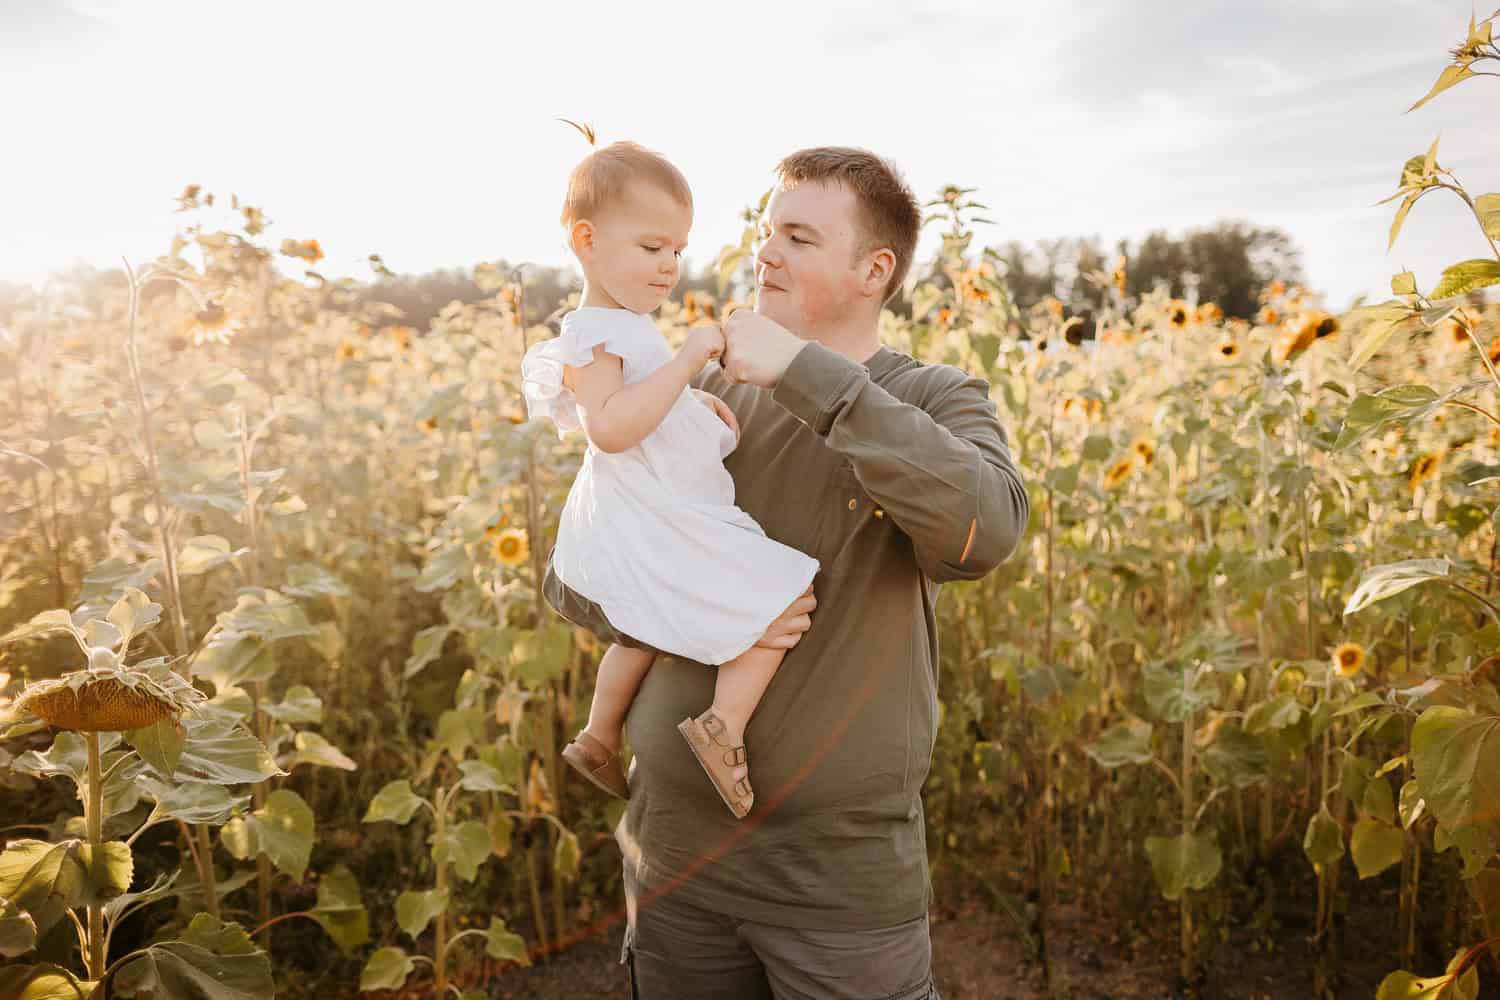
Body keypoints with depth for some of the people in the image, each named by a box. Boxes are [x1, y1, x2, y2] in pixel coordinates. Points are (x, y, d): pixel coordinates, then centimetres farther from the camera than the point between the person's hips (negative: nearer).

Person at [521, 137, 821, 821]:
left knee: (647, 634, 31)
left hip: (641, 526, 11)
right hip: (651, 530, -11)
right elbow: (609, 427, -32)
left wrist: (695, 403, 13)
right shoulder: (595, 333, -16)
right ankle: (723, 727, -14)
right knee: (785, 597, -12)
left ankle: (597, 739, 43)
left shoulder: (624, 327, 15)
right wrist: (685, 362, -30)